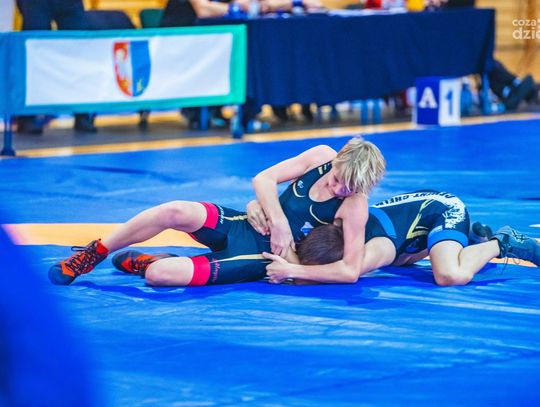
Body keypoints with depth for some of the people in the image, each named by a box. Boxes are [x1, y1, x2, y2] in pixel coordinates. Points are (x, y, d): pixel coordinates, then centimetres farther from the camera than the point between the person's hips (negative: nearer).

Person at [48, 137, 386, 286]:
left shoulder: (354, 207, -19)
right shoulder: (322, 156, -8)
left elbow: (350, 270, -22)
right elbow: (264, 178, -5)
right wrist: (279, 223, -18)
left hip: (261, 259, -4)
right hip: (243, 225, 5)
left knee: (160, 274, -25)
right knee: (177, 211, -25)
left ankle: (136, 263, 13)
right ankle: (91, 255, -3)